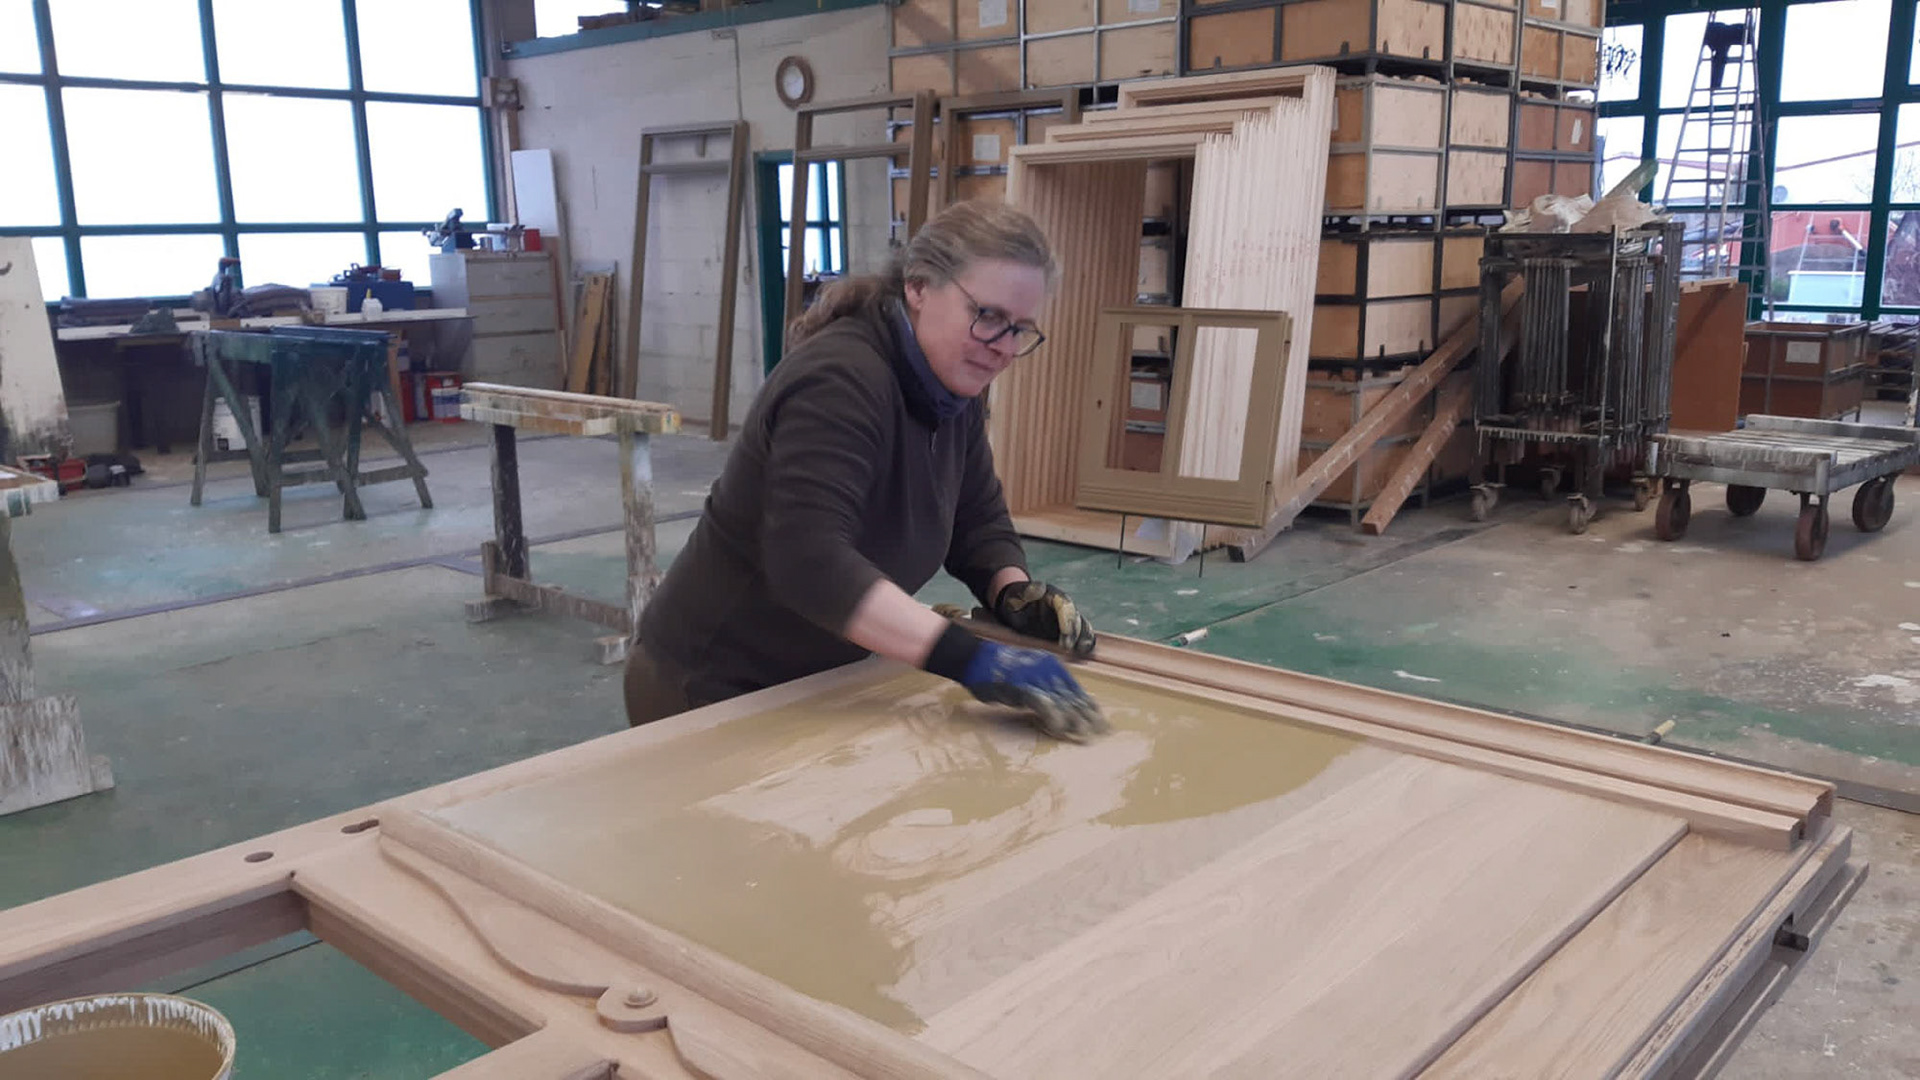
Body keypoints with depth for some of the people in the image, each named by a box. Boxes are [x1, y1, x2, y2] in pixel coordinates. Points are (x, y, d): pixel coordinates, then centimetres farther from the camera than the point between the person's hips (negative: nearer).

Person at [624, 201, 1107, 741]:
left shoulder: (952, 391, -1)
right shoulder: (840, 382, -28)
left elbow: (979, 523, 8)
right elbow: (808, 560, -39)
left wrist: (1015, 593, -13)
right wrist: (968, 657, -45)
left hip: (812, 683, 8)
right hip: (710, 688, -8)